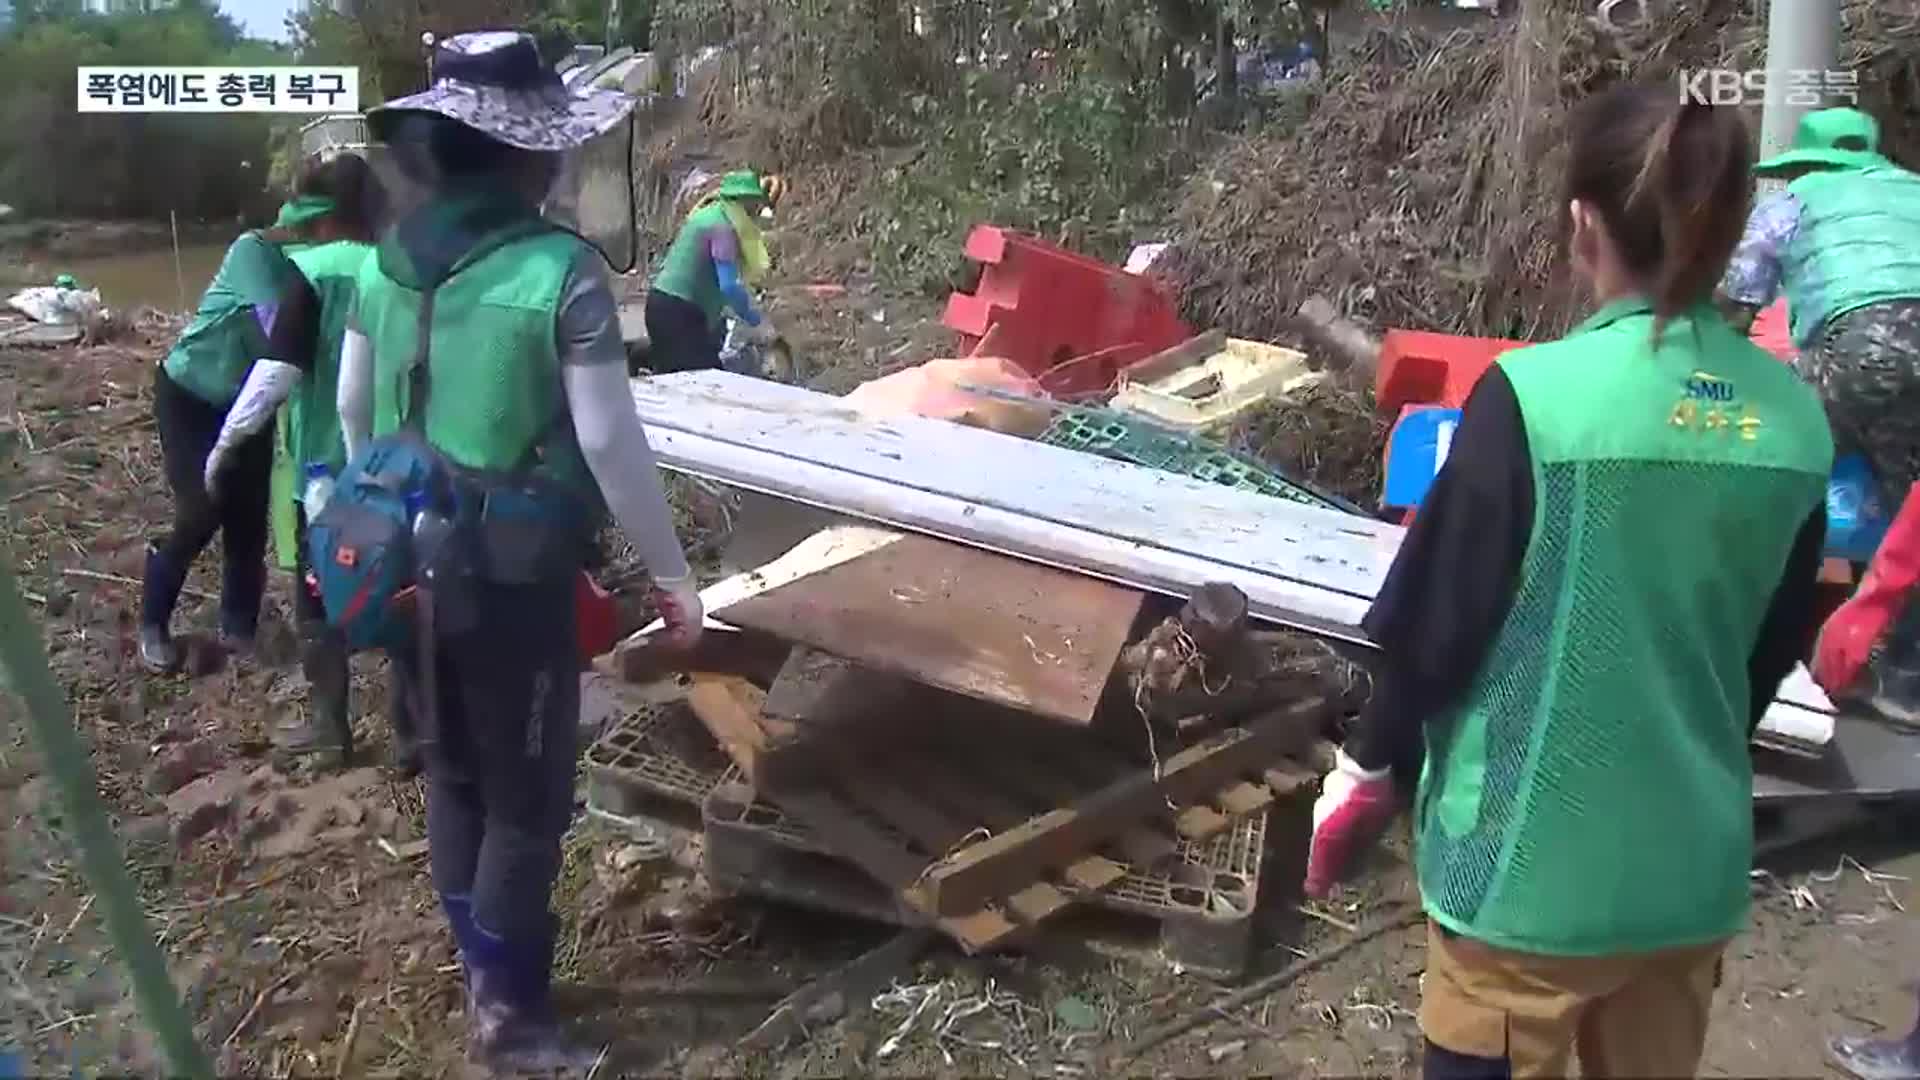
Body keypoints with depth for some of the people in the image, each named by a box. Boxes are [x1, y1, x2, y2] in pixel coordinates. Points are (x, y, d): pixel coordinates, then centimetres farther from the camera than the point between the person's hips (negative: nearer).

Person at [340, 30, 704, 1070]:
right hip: (511, 575, -6)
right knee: (526, 797, 9)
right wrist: (671, 570, -8)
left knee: (452, 775, 20)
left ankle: (482, 971, 36)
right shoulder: (561, 271, -18)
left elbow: (352, 409, 10)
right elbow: (610, 442, -17)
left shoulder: (387, 259, 2)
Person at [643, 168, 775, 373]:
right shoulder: (723, 226, -13)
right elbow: (729, 287, -20)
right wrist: (756, 321, -11)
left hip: (662, 304, 10)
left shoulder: (710, 214, 16)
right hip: (679, 312, -10)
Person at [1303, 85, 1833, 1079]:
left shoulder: (1537, 393, -20)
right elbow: (1775, 651, 8)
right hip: (1694, 869, 5)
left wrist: (1371, 764, 4)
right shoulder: (1794, 419, -4)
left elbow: (1438, 621, -13)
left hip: (1532, 870, -5)